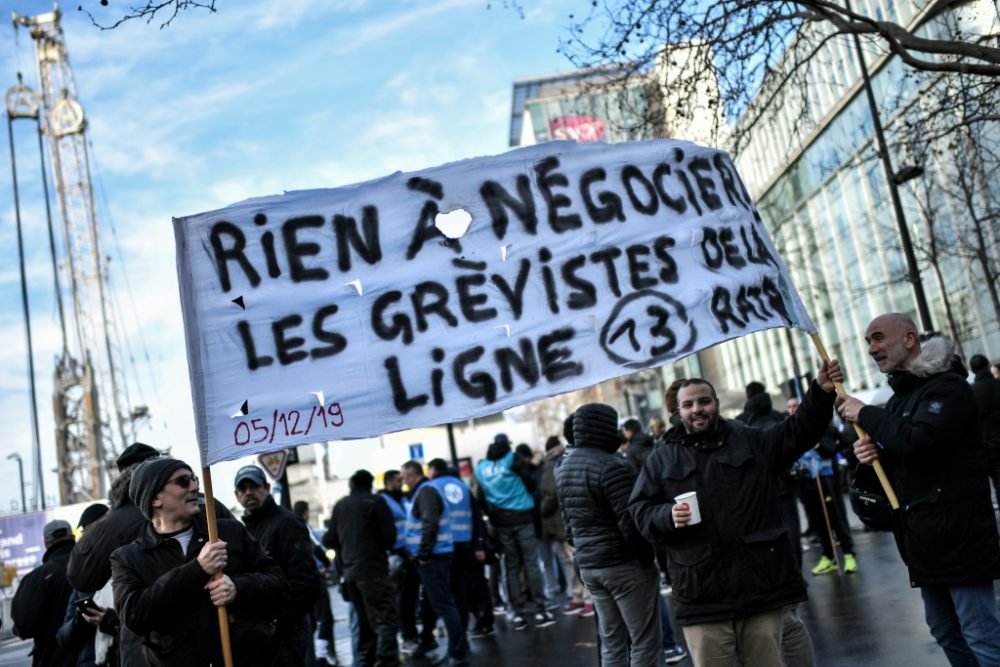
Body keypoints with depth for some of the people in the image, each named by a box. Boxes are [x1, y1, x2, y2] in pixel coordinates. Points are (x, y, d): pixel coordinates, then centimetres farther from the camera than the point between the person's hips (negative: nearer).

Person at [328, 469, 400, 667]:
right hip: (373, 569, -7)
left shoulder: (339, 506, 11)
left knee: (365, 622, 18)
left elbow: (333, 540, 15)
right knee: (387, 620, -9)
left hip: (350, 572, 7)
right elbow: (389, 535, -9)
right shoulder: (374, 502, -6)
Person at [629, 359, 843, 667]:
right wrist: (667, 516, -13)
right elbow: (639, 511, 8)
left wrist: (821, 392, -15)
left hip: (762, 588, 1)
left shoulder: (754, 442, 11)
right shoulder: (662, 459, 10)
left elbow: (801, 430, 1)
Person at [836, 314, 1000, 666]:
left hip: (959, 537, -9)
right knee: (945, 631, 16)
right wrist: (872, 453, -1)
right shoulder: (900, 397, 16)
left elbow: (919, 442, -27)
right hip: (928, 541, 9)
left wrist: (866, 415, -14)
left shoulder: (947, 386, -11)